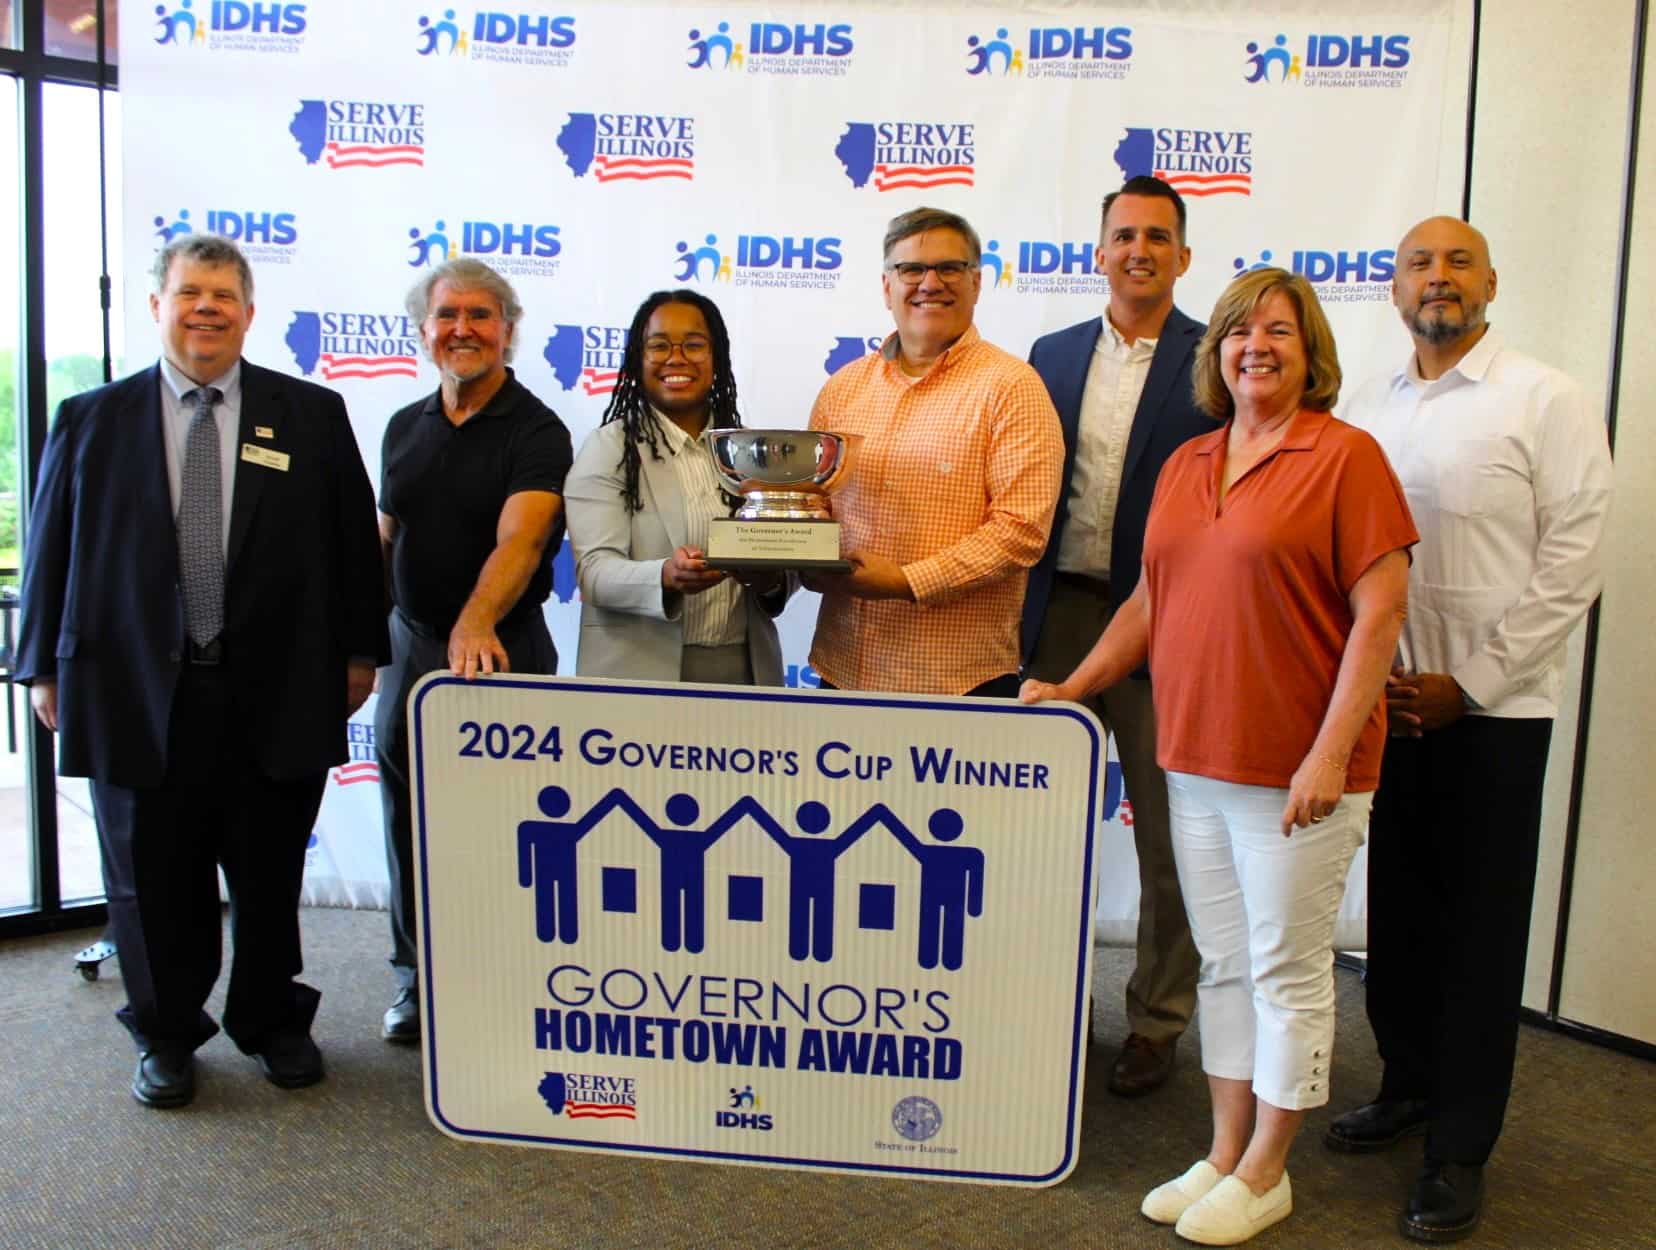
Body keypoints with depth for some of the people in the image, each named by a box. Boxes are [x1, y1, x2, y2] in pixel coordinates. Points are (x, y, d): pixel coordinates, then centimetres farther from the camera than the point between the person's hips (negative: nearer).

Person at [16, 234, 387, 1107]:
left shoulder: (312, 415, 3)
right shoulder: (91, 421, 5)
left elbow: (353, 540, 4)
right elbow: (50, 549, 6)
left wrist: (358, 650, 2)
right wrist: (44, 667, 5)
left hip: (277, 691, 0)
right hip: (137, 694, 1)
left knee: (270, 877, 12)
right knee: (153, 882, 12)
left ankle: (272, 1024, 33)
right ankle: (165, 1037, 32)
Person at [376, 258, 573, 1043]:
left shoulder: (535, 432, -11)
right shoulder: (406, 427, 8)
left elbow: (518, 538, -27)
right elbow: (384, 541, 15)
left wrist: (475, 625, -43)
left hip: (503, 650, -5)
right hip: (410, 645, 6)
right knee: (410, 823, 13)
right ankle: (417, 978, 30)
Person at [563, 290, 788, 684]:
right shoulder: (608, 448, -3)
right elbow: (596, 570, -14)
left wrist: (773, 581, -15)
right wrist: (667, 577, -32)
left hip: (745, 670, 4)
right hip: (638, 673, -4)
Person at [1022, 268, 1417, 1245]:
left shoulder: (1344, 456, -7)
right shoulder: (1186, 466, 12)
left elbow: (1379, 614, -12)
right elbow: (1151, 601, 17)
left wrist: (1330, 754, -18)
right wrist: (1072, 689, 12)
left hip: (1296, 769, -6)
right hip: (1197, 761, 6)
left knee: (1288, 969, 7)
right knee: (1224, 964, 15)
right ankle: (1225, 1153, 31)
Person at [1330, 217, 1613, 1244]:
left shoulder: (1547, 402, -3)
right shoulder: (1367, 410, 9)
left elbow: (1572, 561, -8)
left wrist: (1469, 681, -12)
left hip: (1493, 707, -4)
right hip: (1383, 700, 4)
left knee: (1480, 925, 4)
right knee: (1398, 904, 13)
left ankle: (1462, 1147, 17)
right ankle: (1409, 1085, 32)